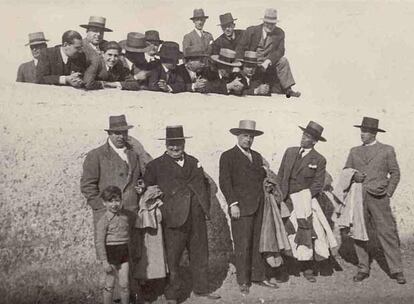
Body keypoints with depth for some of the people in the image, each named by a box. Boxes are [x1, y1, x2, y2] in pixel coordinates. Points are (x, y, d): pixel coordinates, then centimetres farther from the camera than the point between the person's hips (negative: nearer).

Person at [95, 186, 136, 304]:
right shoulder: (104, 221, -11)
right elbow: (99, 242, -13)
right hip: (110, 253, -4)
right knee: (110, 285, 4)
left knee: (124, 284, 6)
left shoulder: (127, 215, 4)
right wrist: (104, 261, -16)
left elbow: (134, 218, 28)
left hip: (124, 253, 4)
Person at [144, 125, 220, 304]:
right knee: (172, 258, -1)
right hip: (174, 219, -5)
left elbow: (203, 186, 20)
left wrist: (206, 208, 13)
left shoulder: (193, 162, 15)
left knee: (200, 255, 14)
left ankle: (201, 289, 29)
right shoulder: (156, 165, 1)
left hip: (197, 218, 5)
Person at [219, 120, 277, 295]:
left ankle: (259, 276, 18)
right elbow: (224, 182, -7)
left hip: (259, 207, 6)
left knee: (259, 243, 8)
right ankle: (243, 282, 9)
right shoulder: (228, 156, -1)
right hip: (241, 208, -6)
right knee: (243, 245, -2)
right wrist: (233, 203, -14)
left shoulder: (257, 156, 20)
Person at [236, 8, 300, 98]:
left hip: (269, 64, 2)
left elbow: (280, 51, -9)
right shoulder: (251, 31, -4)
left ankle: (288, 89, -20)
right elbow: (240, 48, -6)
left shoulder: (280, 33, 1)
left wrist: (268, 61, -27)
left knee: (283, 61, -24)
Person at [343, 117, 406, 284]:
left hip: (378, 197, -3)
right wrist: (353, 176, -8)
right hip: (358, 198, 3)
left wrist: (388, 193, -1)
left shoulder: (387, 150, 7)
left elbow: (395, 173, 9)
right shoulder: (354, 151, 14)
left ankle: (396, 270, 3)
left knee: (387, 233, -4)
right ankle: (363, 269, 14)